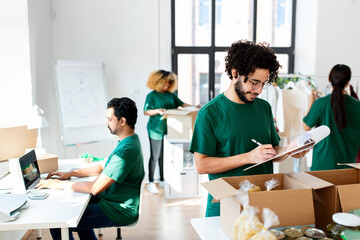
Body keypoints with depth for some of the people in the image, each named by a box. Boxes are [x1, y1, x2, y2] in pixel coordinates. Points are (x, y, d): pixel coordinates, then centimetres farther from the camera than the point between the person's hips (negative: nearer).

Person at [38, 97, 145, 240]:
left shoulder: (126, 151, -28)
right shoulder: (129, 141, 6)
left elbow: (95, 188, -27)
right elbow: (103, 168, 17)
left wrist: (59, 184, -16)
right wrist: (71, 173, 9)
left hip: (118, 211, -10)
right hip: (115, 200, 10)